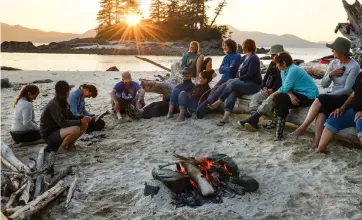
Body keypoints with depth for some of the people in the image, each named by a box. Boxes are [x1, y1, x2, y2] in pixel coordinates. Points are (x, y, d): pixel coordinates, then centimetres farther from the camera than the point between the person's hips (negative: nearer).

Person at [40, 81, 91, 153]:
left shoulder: (63, 102, 5)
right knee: (75, 129, -33)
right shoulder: (53, 104, -24)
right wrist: (80, 121, -24)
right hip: (49, 135, -9)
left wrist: (83, 118, -7)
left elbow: (70, 117, 10)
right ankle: (61, 148, -9)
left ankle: (70, 145, 9)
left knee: (84, 125, 0)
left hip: (58, 130, 9)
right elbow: (62, 123, -30)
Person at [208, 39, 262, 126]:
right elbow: (240, 71, 17)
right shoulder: (244, 58, 16)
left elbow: (249, 75, -18)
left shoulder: (254, 58, -11)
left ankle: (218, 102, -13)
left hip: (254, 85, -7)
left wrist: (235, 79, -15)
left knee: (232, 84, -28)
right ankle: (226, 117, -37)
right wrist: (234, 79, -2)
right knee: (233, 92, -23)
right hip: (244, 83, 7)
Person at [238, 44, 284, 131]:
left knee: (268, 101, -33)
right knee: (255, 97, -15)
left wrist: (272, 90, -18)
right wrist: (265, 87, 1)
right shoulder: (272, 64, 17)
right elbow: (266, 77, 19)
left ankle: (251, 119, -38)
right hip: (268, 90, 8)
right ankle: (253, 121, -32)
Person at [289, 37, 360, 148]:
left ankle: (303, 128, -24)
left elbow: (347, 89, -18)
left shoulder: (354, 66, -12)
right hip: (333, 97, 5)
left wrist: (328, 95, -18)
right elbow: (323, 84, 6)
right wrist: (330, 74, -12)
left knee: (320, 98, -30)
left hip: (346, 99, -5)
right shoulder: (333, 63, 7)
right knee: (321, 110, -29)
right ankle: (317, 143, -42)